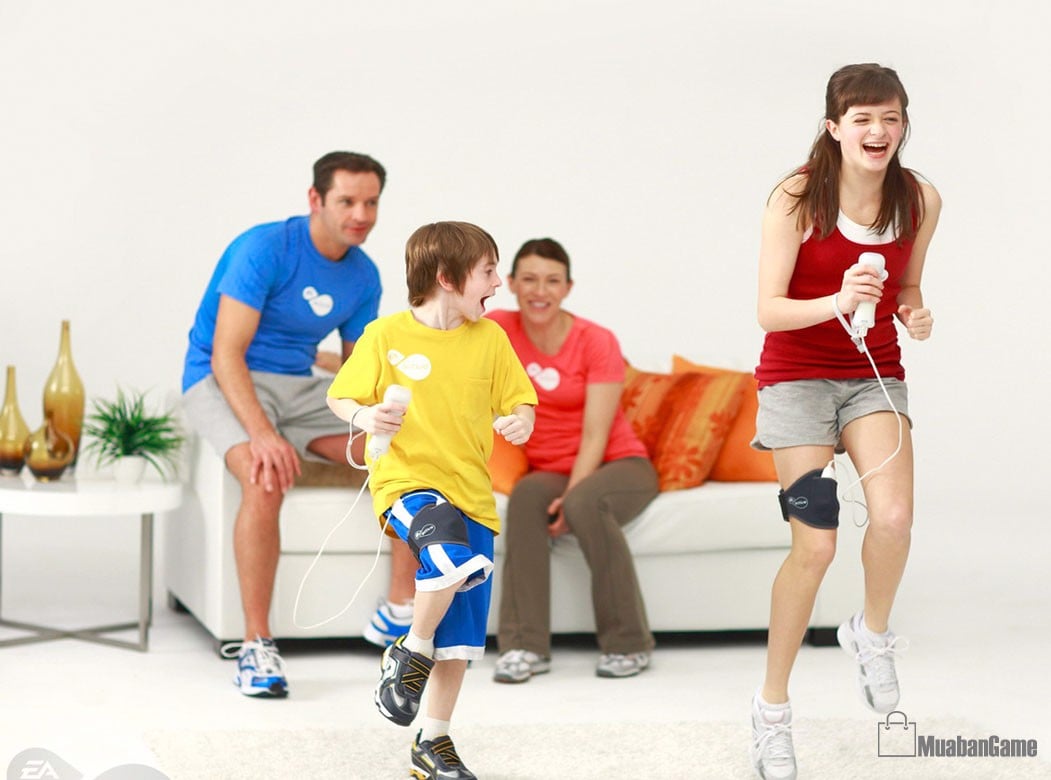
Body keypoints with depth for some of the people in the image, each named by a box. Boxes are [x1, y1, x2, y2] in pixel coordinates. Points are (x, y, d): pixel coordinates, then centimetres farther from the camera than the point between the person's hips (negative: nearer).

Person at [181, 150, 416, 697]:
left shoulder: (363, 276, 4)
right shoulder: (265, 249, -17)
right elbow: (226, 354, -22)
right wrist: (262, 433, -35)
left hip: (298, 386, 6)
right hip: (223, 383, -6)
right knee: (266, 481, -36)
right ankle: (255, 646, -28)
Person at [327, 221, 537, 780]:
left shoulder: (490, 339, 6)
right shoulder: (386, 335, -4)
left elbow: (519, 401, 14)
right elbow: (340, 398, 4)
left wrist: (520, 421, -9)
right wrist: (365, 418, -17)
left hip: (472, 494, 5)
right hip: (406, 481, -5)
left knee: (459, 639, 6)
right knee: (453, 553, -36)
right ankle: (411, 655, -11)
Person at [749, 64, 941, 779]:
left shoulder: (921, 200, -4)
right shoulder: (796, 199, -16)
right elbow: (769, 310, -16)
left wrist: (914, 313, -10)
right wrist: (837, 302, -33)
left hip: (876, 373, 3)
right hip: (797, 376, -3)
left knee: (894, 516, -23)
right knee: (815, 546, -8)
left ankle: (873, 633, 10)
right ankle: (773, 707, 12)